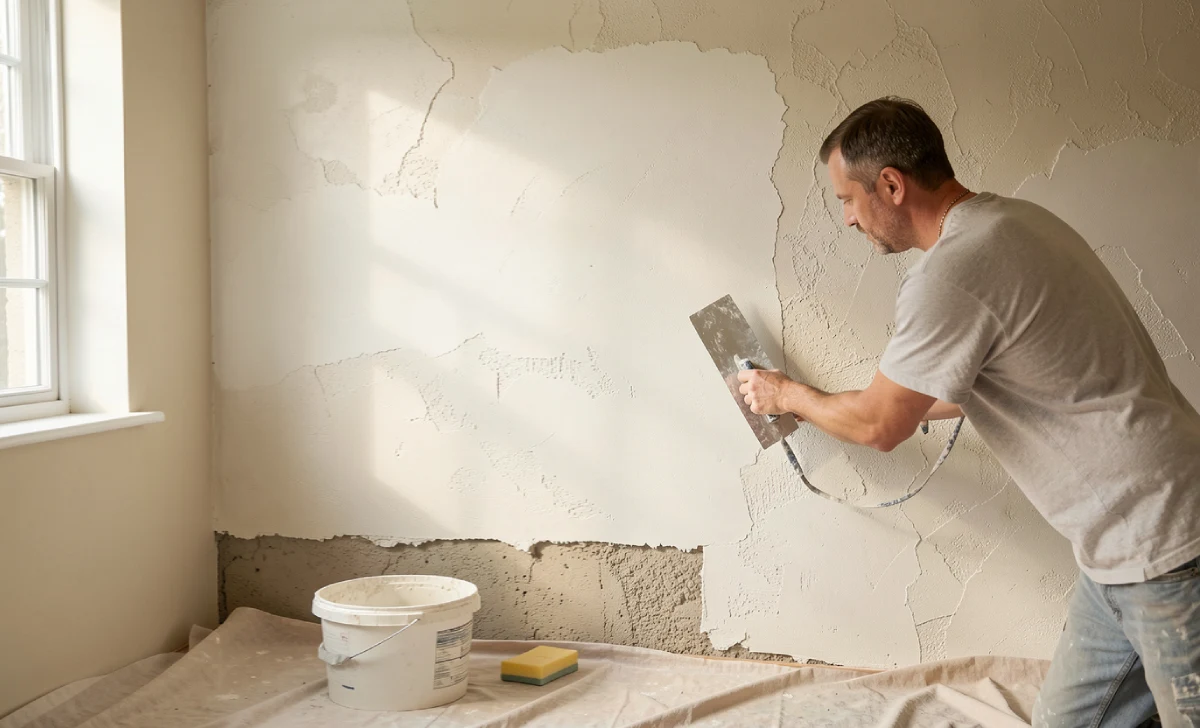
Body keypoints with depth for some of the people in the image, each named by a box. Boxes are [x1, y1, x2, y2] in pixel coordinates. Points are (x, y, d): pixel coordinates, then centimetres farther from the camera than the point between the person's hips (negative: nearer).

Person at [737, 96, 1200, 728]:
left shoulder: (952, 275, -22)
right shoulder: (1010, 220, 9)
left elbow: (880, 428, -8)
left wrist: (788, 395, 10)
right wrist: (887, 403, 30)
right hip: (1128, 539, 10)